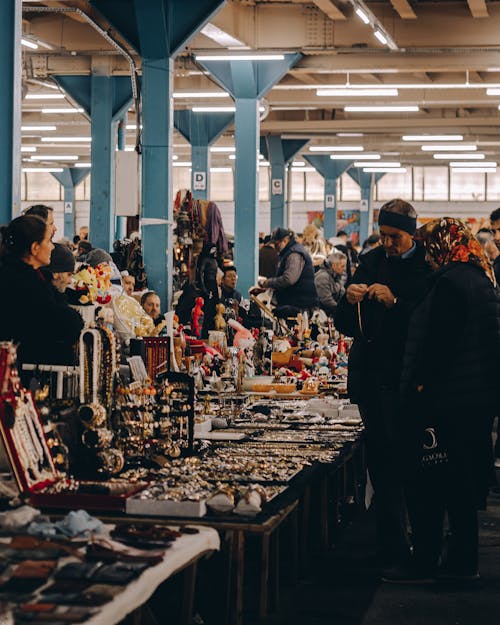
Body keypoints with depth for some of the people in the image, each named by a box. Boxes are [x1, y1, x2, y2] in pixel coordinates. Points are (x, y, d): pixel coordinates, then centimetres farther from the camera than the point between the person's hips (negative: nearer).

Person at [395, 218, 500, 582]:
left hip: (447, 400, -10)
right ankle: (463, 562, 20)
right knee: (462, 482, 14)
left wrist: (420, 387, -17)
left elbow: (439, 343, -21)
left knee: (429, 484, -3)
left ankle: (425, 563, 1)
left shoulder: (451, 282, -16)